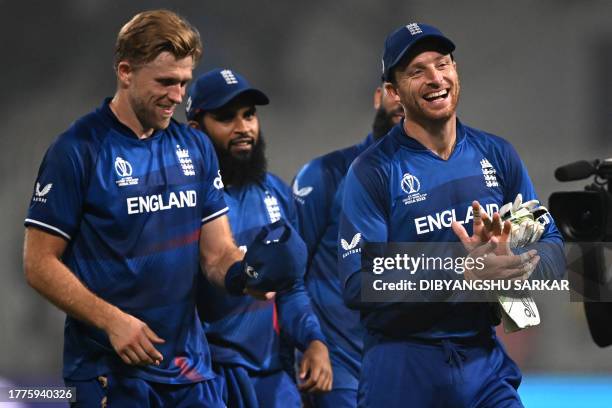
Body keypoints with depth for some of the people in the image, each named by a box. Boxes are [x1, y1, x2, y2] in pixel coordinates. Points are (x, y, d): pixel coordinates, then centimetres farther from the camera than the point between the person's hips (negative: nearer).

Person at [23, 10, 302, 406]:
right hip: (109, 370, -5)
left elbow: (217, 253, 10)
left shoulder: (195, 148, 8)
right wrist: (112, 321, -19)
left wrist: (244, 274, -13)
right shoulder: (78, 151, -8)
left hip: (190, 367, 5)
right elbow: (40, 263, -9)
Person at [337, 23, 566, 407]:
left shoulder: (497, 155, 5)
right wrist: (461, 274, -25)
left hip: (485, 358, 3)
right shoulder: (373, 171, -7)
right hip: (404, 362, -3)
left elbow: (552, 249, 6)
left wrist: (508, 264, -18)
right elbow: (358, 286, -15)